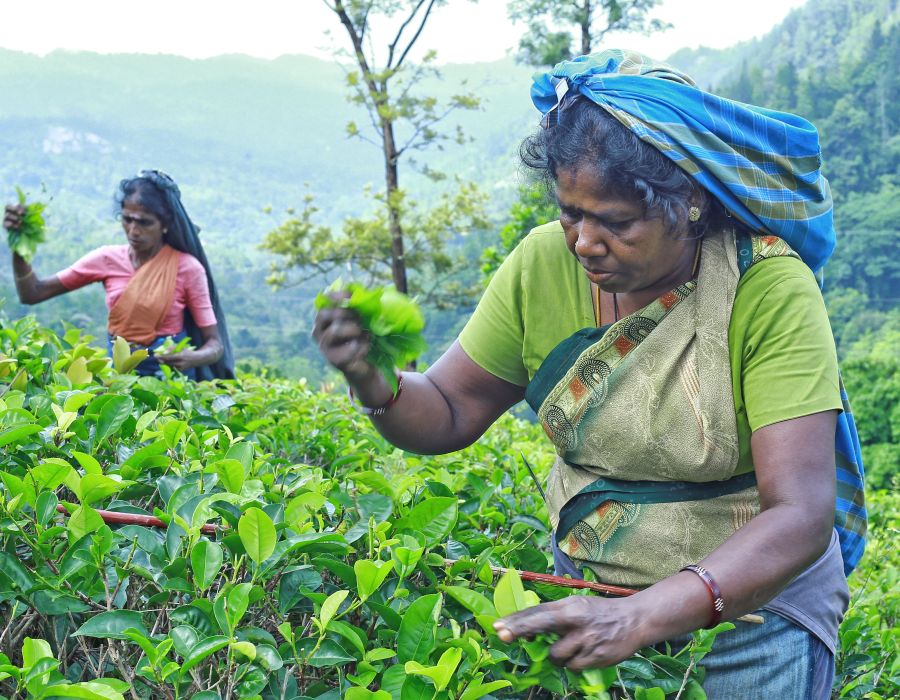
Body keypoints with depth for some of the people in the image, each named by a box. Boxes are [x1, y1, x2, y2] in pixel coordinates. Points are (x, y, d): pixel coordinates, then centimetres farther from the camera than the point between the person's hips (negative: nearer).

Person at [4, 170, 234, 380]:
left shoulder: (187, 268, -8)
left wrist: (191, 358, -28)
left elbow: (215, 345, -5)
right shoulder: (107, 258, 1)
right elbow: (32, 294, 2)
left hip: (169, 373, -3)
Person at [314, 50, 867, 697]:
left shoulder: (770, 290, -23)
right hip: (584, 582, 3)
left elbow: (802, 516, -28)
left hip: (752, 598, -3)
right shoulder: (544, 264, -12)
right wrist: (374, 382, -27)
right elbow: (448, 414, -4)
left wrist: (641, 618, -40)